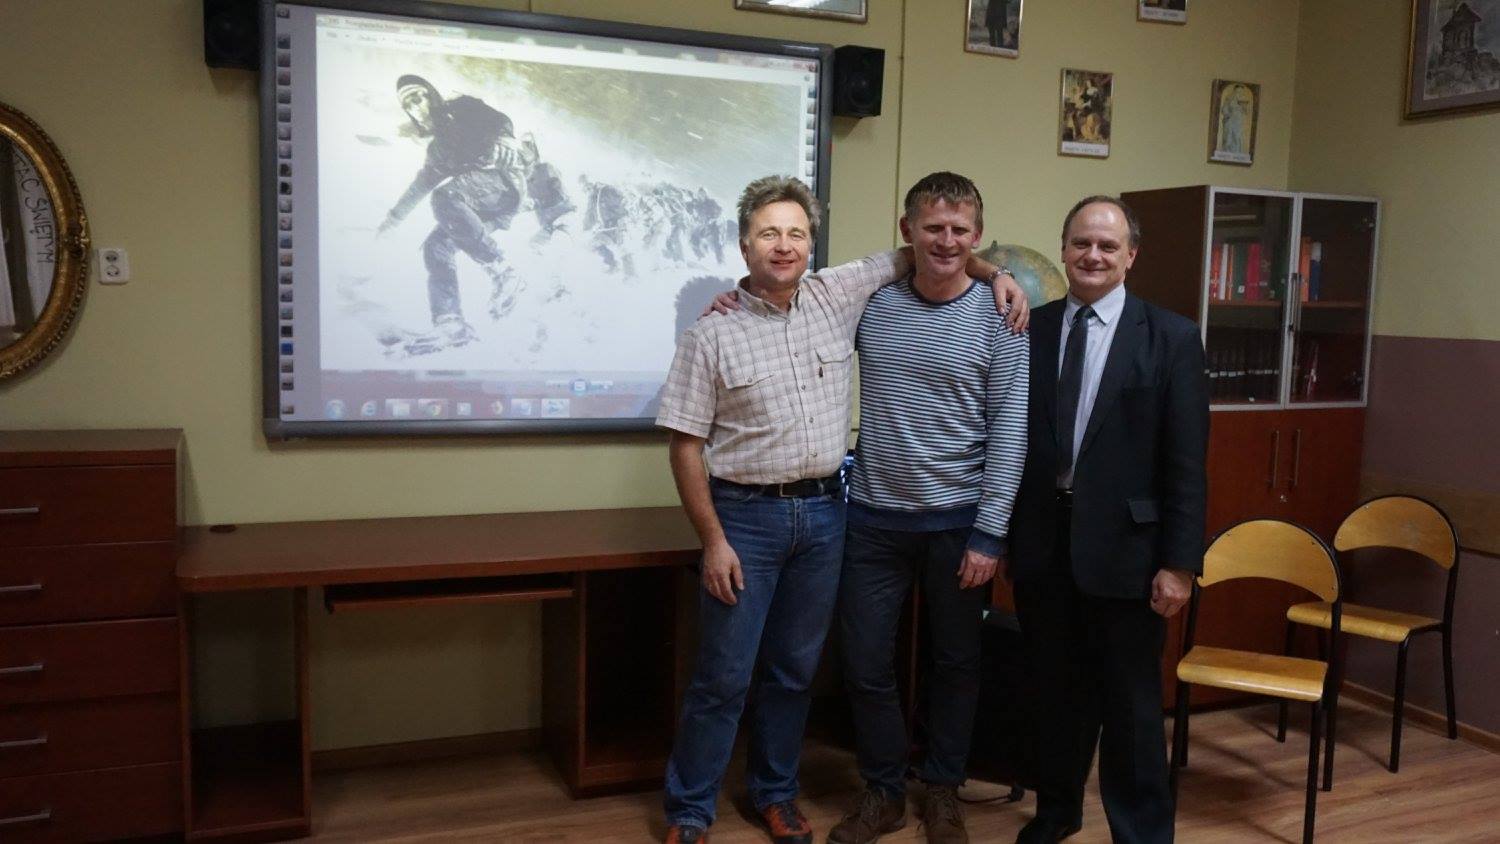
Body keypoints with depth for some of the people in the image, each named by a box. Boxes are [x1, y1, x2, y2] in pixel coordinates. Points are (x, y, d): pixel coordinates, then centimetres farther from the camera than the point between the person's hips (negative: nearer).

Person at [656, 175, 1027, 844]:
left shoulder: (839, 295, 3)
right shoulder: (712, 335, -7)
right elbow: (686, 445, -7)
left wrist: (990, 273, 1)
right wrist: (712, 540, -11)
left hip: (823, 513, 4)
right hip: (745, 517, -3)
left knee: (795, 669, 15)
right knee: (723, 677, 1)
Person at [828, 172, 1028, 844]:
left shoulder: (999, 317, -5)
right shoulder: (870, 302, 1)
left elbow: (1009, 432, -7)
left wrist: (989, 534, -11)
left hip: (957, 521, -1)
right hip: (874, 517, 2)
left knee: (955, 663, 13)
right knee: (865, 665, 7)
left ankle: (943, 790, 34)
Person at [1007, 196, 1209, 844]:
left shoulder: (1171, 338, -4)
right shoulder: (1028, 328, 4)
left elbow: (1186, 463, -6)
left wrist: (1180, 561, -10)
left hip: (1122, 547, -3)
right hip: (1040, 542, 3)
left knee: (1130, 706, 8)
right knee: (1055, 692, 18)